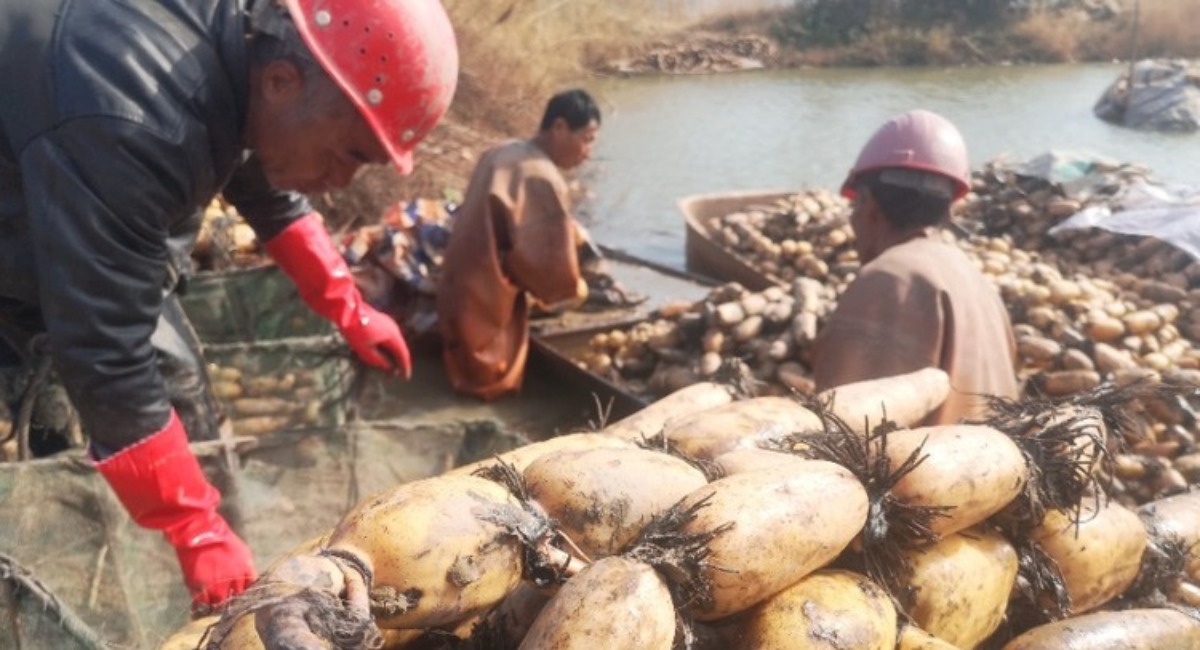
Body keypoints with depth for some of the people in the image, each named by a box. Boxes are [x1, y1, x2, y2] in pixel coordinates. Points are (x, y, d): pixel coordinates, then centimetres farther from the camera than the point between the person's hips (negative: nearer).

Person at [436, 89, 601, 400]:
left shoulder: (501, 154, 4)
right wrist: (576, 289, 0)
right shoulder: (545, 181, -23)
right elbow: (555, 267, -19)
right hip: (488, 307, -8)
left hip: (458, 292, 8)